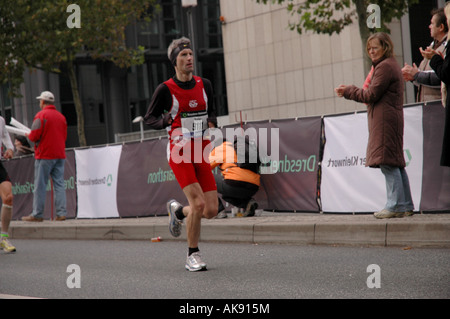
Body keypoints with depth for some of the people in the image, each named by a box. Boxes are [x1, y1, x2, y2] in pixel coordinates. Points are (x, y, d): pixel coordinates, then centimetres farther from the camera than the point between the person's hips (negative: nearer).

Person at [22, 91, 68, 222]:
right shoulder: (61, 116, 12)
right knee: (59, 184, 5)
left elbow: (34, 136, -13)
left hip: (45, 154, -6)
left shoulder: (41, 115, -8)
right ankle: (61, 213, -1)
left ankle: (37, 214, 0)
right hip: (60, 155, 6)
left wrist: (28, 136, 8)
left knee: (40, 185, -2)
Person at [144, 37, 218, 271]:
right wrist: (166, 122, -16)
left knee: (211, 210, -2)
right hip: (179, 152, -5)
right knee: (198, 203, -19)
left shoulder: (204, 85, 9)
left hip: (201, 153, 5)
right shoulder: (165, 90, -4)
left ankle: (178, 211, 31)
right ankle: (193, 256, -2)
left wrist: (211, 122, 0)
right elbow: (149, 118, 4)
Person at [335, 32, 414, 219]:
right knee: (396, 163, 9)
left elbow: (371, 95, -13)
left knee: (388, 162, -12)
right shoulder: (391, 65, 24)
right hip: (392, 118, 11)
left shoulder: (385, 66, -9)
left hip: (385, 120, -11)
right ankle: (405, 205, 10)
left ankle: (395, 205, -13)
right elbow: (374, 94, 21)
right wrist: (349, 92, 15)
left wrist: (348, 91, -1)